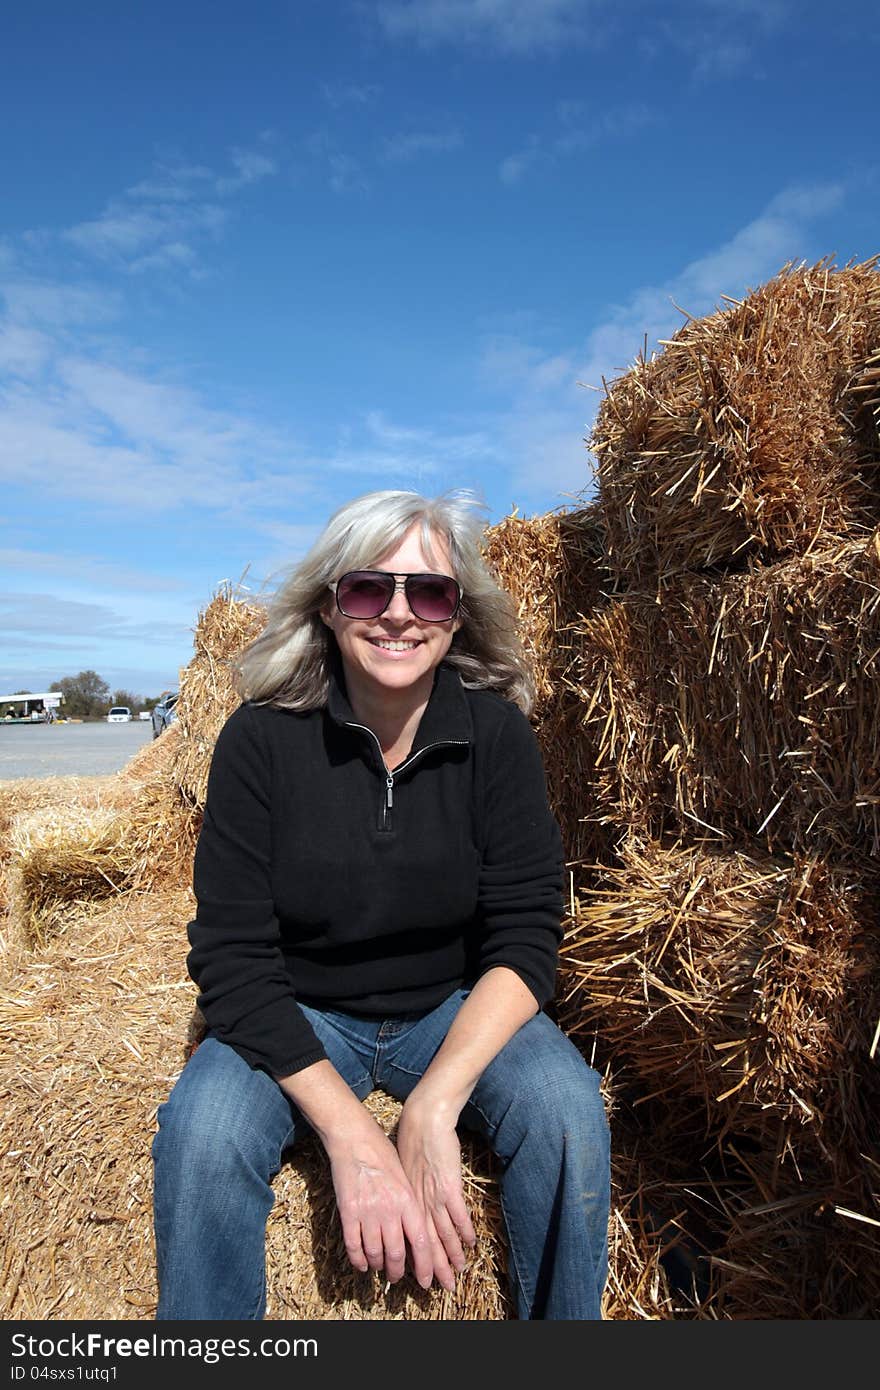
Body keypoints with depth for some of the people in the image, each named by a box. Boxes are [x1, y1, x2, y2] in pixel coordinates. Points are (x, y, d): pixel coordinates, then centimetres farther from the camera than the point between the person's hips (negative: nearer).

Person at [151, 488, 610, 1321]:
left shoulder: (495, 735, -13)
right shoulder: (261, 738, -16)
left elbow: (525, 937, -14)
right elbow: (231, 960, -16)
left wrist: (433, 1105, -27)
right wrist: (348, 1133, -26)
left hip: (456, 1009, 1)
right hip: (298, 1018, 0)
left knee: (567, 1109, -24)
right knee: (201, 1133, -27)